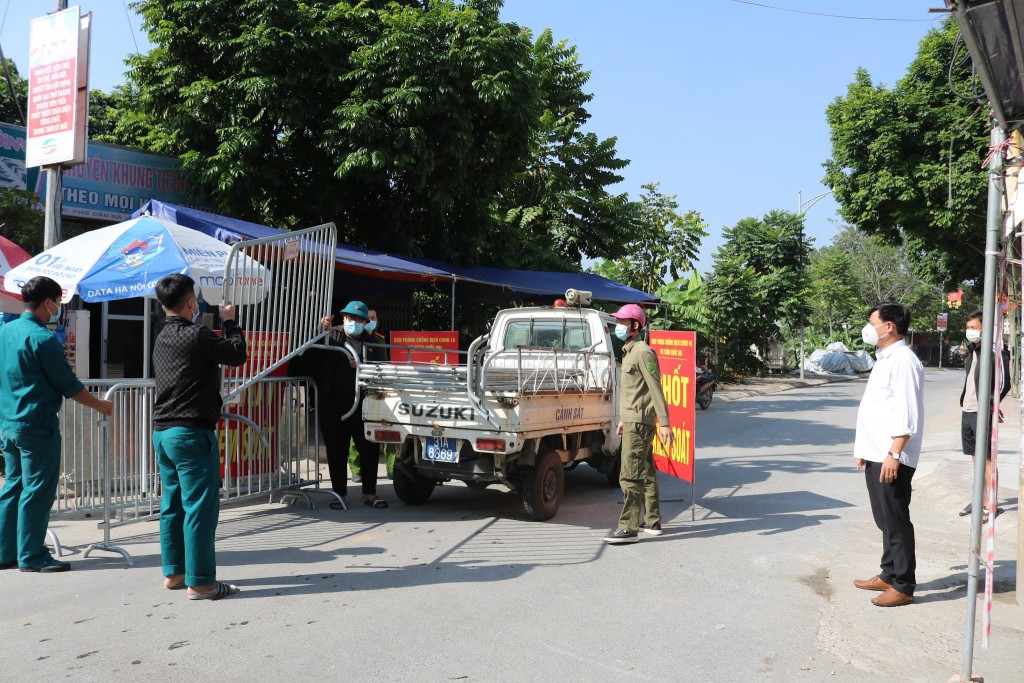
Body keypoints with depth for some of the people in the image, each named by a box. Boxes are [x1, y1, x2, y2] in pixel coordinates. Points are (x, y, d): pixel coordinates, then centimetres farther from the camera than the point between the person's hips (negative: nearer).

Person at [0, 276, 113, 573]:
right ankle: (32, 556, 6)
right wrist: (101, 406, 0)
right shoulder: (42, 338, -15)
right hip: (37, 426, -9)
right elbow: (68, 385, -12)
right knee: (37, 490, 0)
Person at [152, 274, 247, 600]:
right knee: (200, 507, -4)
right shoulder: (197, 336, -14)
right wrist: (229, 321, 8)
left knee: (173, 505, 15)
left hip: (162, 432, 9)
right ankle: (199, 582, -1)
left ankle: (173, 572, 24)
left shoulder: (162, 339, 12)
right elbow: (237, 353, -5)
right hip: (192, 433, -9)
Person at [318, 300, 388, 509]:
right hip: (334, 406, -1)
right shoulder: (332, 335, 8)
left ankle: (369, 492, 17)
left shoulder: (371, 343, 11)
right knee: (336, 452, 6)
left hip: (363, 407, 1)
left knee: (370, 449, 4)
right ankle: (339, 493, 19)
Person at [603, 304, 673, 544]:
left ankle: (628, 528, -7)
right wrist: (623, 419, 25)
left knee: (629, 476, -10)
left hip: (639, 423, -11)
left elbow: (656, 390, -18)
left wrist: (664, 423, -21)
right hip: (633, 421, 11)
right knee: (646, 474, 15)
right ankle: (653, 522, 24)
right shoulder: (629, 351, 17)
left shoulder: (643, 352, -14)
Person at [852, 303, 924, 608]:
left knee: (896, 521, -1)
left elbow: (907, 415, -21)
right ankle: (888, 575, 28)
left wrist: (894, 454, -24)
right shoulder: (884, 359, 16)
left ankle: (903, 586, 8)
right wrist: (865, 449, 21)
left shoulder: (903, 361, -15)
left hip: (891, 459, -10)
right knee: (885, 520, 17)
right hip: (876, 455, 10)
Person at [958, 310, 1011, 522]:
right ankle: (982, 500, 23)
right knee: (976, 457, 14)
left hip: (982, 413, -8)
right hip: (967, 411, 8)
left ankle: (991, 504, 6)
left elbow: (1004, 383, -14)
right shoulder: (972, 350, 13)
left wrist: (991, 405, -9)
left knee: (987, 458, -1)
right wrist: (964, 400, 10)